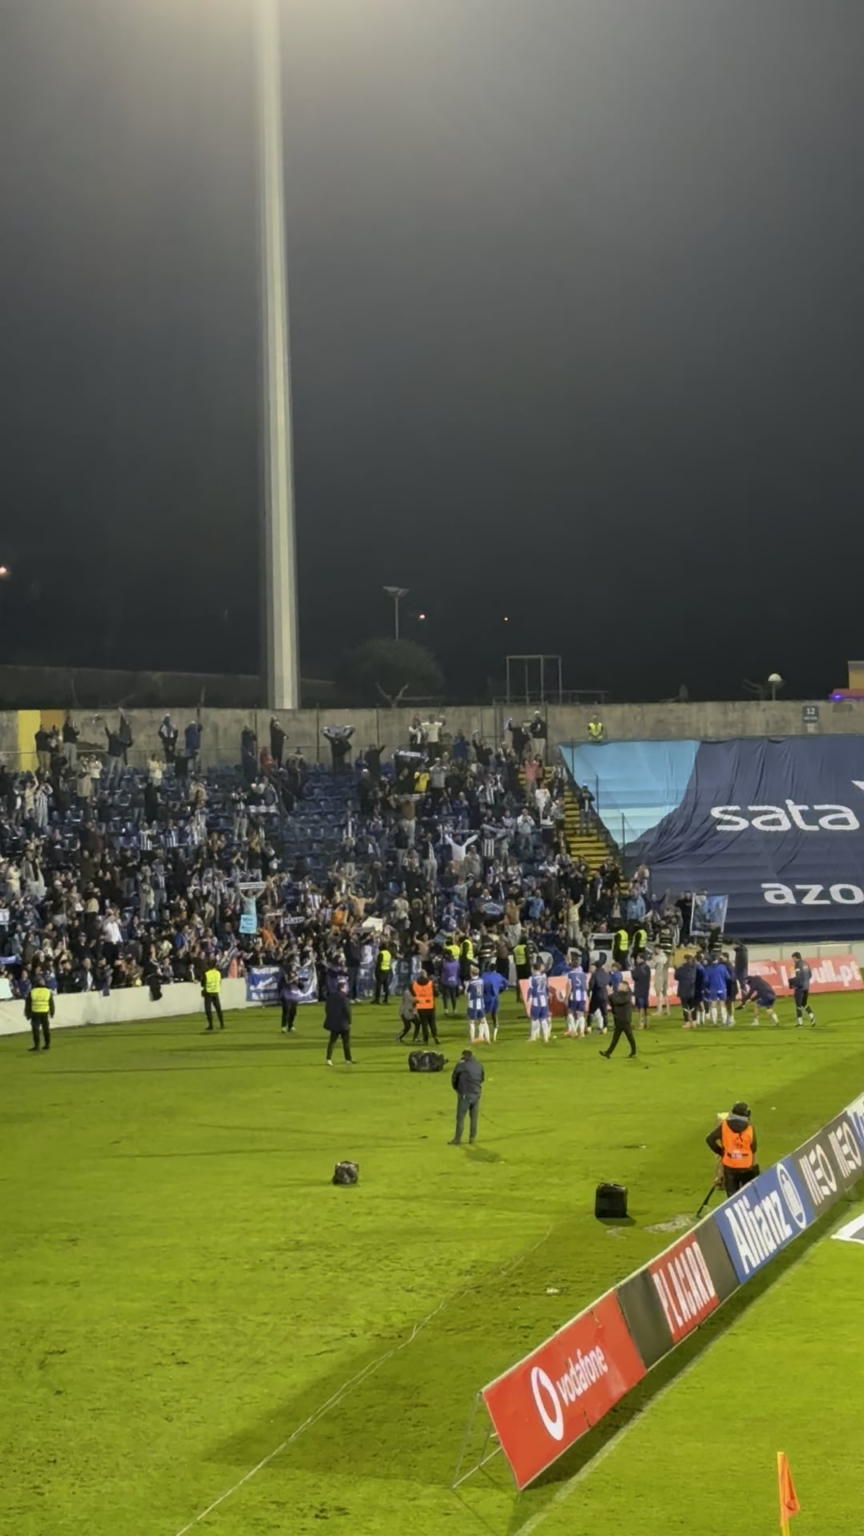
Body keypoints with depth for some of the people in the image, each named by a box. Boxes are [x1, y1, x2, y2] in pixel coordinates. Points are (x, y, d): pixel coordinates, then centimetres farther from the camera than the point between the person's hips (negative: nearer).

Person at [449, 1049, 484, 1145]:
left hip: (465, 1094, -5)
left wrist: (456, 1088, 16)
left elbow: (454, 1079, 0)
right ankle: (472, 1137, 17)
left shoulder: (461, 1065, -9)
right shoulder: (478, 1065, 7)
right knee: (474, 1117, 13)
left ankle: (457, 1139, 2)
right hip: (476, 1094, 5)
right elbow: (482, 1078, 16)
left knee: (460, 1117, 1)